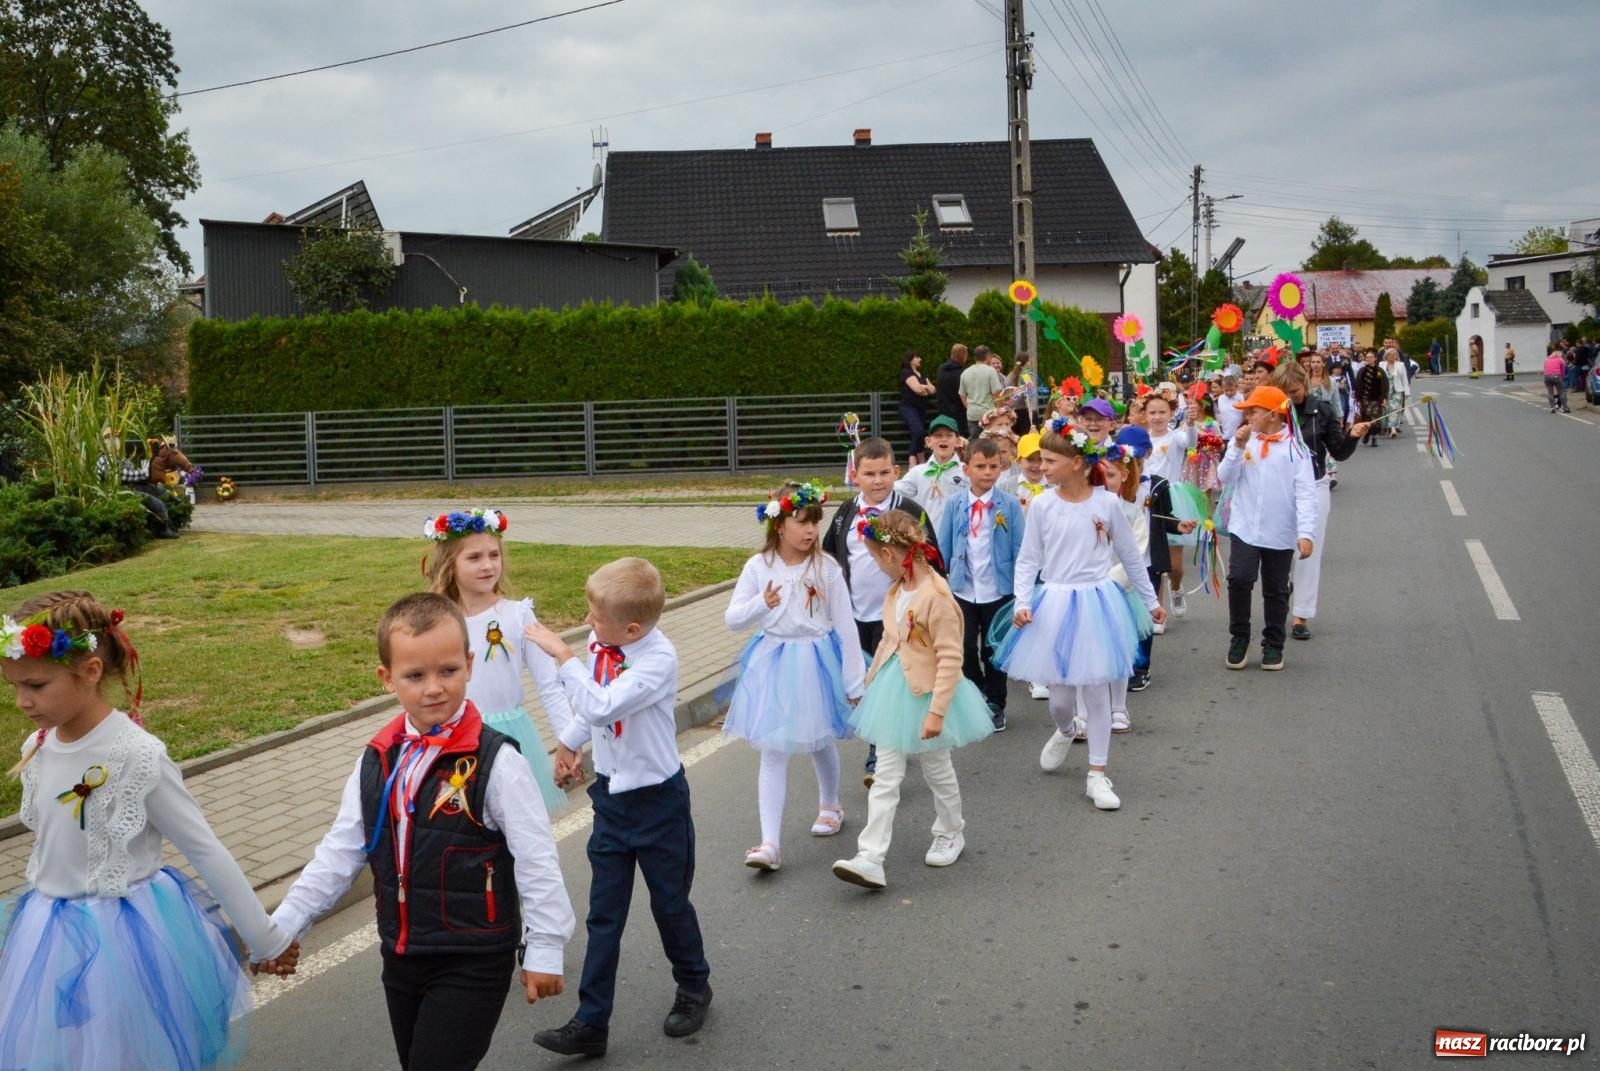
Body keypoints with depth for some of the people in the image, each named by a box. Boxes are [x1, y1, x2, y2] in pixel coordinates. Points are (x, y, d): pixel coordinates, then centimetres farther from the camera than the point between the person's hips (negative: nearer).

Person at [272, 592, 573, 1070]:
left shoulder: (494, 761, -18)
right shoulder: (377, 761, 1)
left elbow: (536, 860, -15)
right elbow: (340, 850, 8)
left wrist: (544, 948, -12)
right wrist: (285, 923, 5)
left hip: (473, 963, -6)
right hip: (401, 958, 6)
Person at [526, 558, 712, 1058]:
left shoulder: (658, 658, -26)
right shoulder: (601, 643, -6)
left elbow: (603, 707, -38)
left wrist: (563, 655, -33)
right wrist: (568, 743, 17)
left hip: (657, 798, -6)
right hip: (611, 793, 6)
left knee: (669, 901, 13)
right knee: (604, 913, 8)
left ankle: (694, 989, 38)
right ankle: (591, 1022, 14)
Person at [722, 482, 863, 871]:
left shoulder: (825, 568, -10)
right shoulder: (759, 567, -6)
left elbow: (845, 625, -6)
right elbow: (732, 618, -3)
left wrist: (853, 680, -5)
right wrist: (762, 603, -23)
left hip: (817, 663, -1)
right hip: (774, 666, 1)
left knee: (820, 742, 18)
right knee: (773, 752, -1)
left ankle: (829, 806, 46)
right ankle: (770, 842, 0)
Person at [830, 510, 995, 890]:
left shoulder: (935, 595, -23)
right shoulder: (896, 589, 3)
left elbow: (950, 659, -22)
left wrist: (936, 711, -23)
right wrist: (871, 680, 20)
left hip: (926, 694, -7)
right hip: (894, 690, 7)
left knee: (937, 771, 15)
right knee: (885, 777, 3)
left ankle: (950, 834, 39)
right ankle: (871, 858, 1)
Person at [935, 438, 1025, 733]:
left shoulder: (1010, 505, -6)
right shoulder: (955, 506, -2)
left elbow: (1020, 550, -3)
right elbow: (943, 548, 5)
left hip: (998, 591, -1)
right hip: (962, 590, 1)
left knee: (993, 650, 11)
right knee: (965, 649, 8)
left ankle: (995, 704, 27)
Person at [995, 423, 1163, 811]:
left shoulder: (1108, 503, -4)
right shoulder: (1041, 506, -4)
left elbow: (1131, 556, 8)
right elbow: (1027, 560, 2)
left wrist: (1151, 600, 15)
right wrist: (1022, 603, -12)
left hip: (1097, 603, 0)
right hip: (1054, 604, 0)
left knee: (1096, 690, 3)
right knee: (1060, 693, 4)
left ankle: (1097, 775, 15)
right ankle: (1064, 733, 41)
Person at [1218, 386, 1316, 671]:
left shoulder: (1295, 447, -5)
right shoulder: (1244, 441, 3)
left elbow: (1305, 493, -8)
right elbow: (1226, 479, -2)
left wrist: (1305, 532, -16)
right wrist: (1237, 447, -13)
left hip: (1281, 533, -1)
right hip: (1245, 529, 1)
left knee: (1276, 591, 10)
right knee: (1239, 580, -13)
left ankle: (1273, 646, 25)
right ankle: (1239, 639, 6)